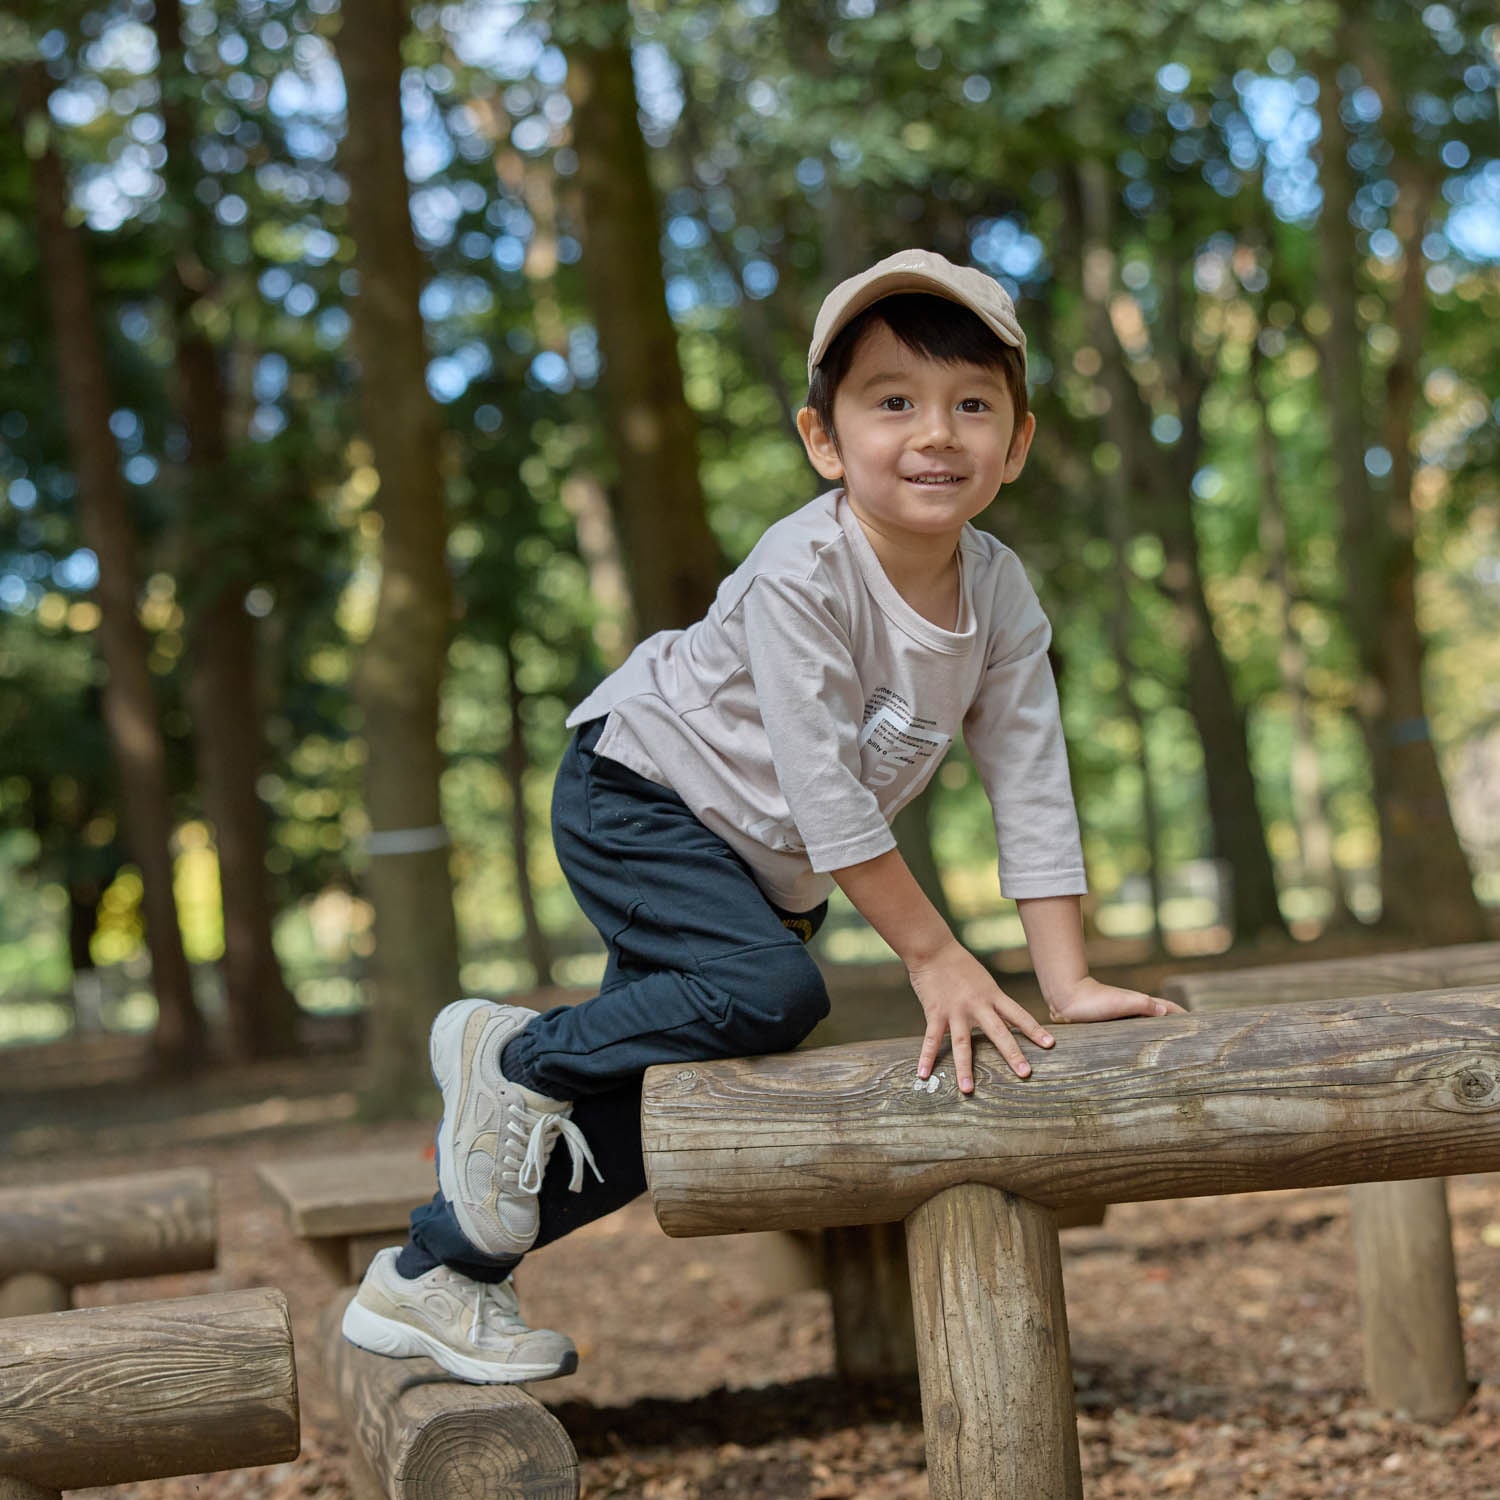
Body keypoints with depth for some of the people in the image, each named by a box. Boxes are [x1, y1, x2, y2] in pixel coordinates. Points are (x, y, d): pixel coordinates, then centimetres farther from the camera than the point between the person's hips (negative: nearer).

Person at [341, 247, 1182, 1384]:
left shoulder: (1000, 591, -11)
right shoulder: (801, 574, -31)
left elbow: (1032, 784, -9)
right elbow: (825, 785, -30)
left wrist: (1068, 979, -15)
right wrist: (934, 956, -26)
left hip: (764, 863, 7)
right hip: (636, 799, -7)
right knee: (773, 993, -29)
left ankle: (435, 1274, 20)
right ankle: (517, 1057, -6)